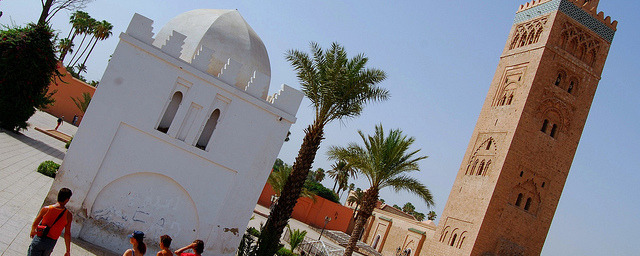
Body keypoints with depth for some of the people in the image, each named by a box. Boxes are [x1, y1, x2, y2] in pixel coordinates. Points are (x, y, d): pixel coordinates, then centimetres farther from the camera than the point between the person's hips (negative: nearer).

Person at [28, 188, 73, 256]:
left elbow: (34, 224, -1)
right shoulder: (68, 216, -14)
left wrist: (32, 231, 22)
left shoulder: (46, 209, -14)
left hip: (39, 239, -1)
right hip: (51, 243, 1)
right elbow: (67, 234, -11)